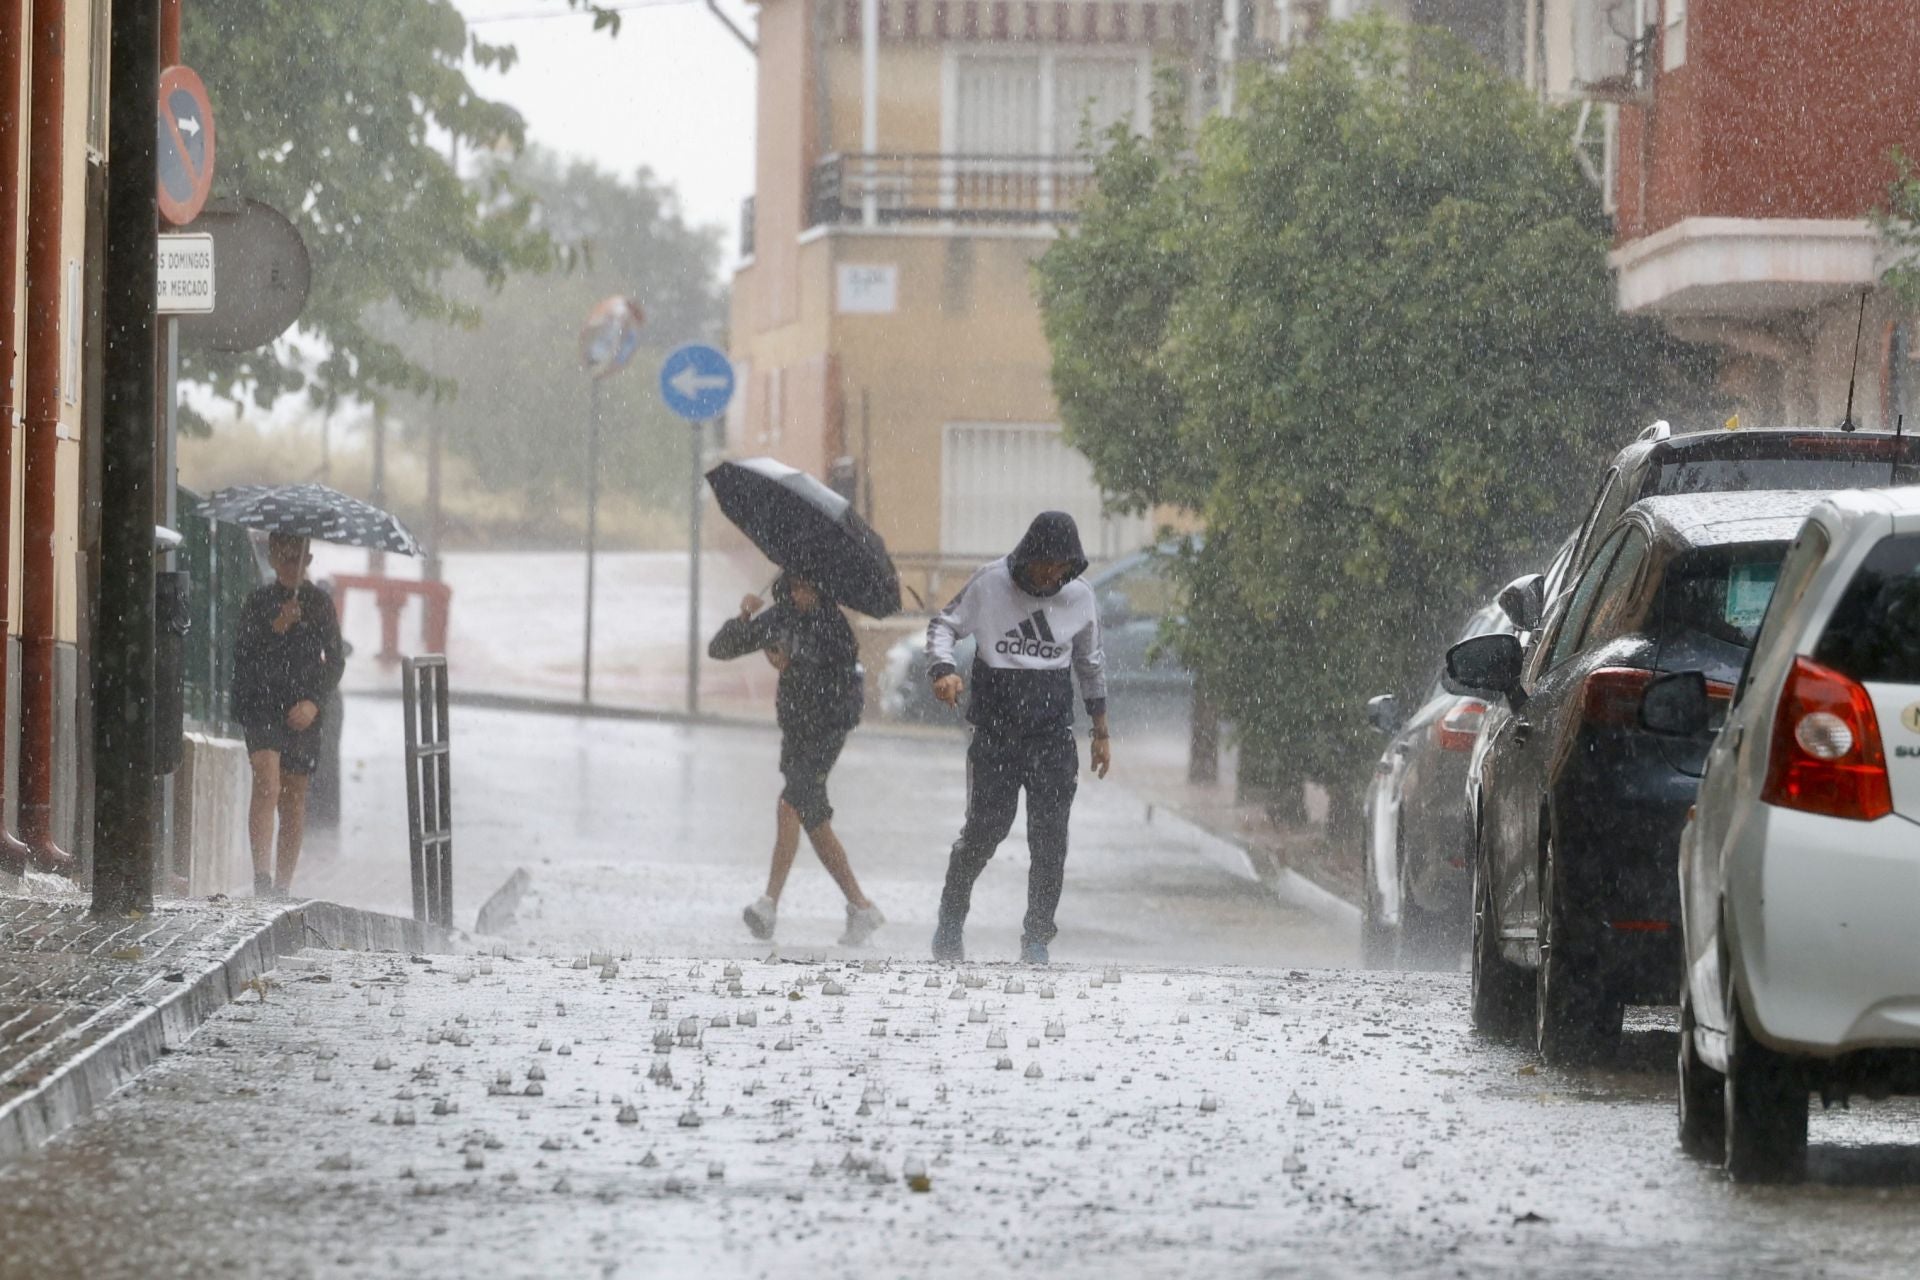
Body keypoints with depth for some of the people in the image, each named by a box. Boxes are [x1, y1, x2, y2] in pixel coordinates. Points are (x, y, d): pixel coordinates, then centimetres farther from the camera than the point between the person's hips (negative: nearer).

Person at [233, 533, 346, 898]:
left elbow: (335, 660, 7)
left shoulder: (319, 604, 8)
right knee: (267, 784, -19)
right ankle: (262, 875, -29)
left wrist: (314, 701, -6)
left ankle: (282, 884, 10)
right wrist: (275, 629, -18)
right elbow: (243, 655, -3)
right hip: (262, 706, -2)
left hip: (302, 712, 2)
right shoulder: (259, 602, 5)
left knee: (294, 799, 4)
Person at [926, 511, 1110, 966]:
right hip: (995, 728, -2)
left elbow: (1090, 664, 16)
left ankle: (1037, 940, 6)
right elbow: (944, 625, 4)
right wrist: (943, 669, -17)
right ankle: (951, 920, 18)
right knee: (984, 829, -5)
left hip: (1053, 731, 2)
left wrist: (1101, 732, 19)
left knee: (1050, 838, -4)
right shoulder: (990, 583, -6)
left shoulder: (1080, 596, 3)